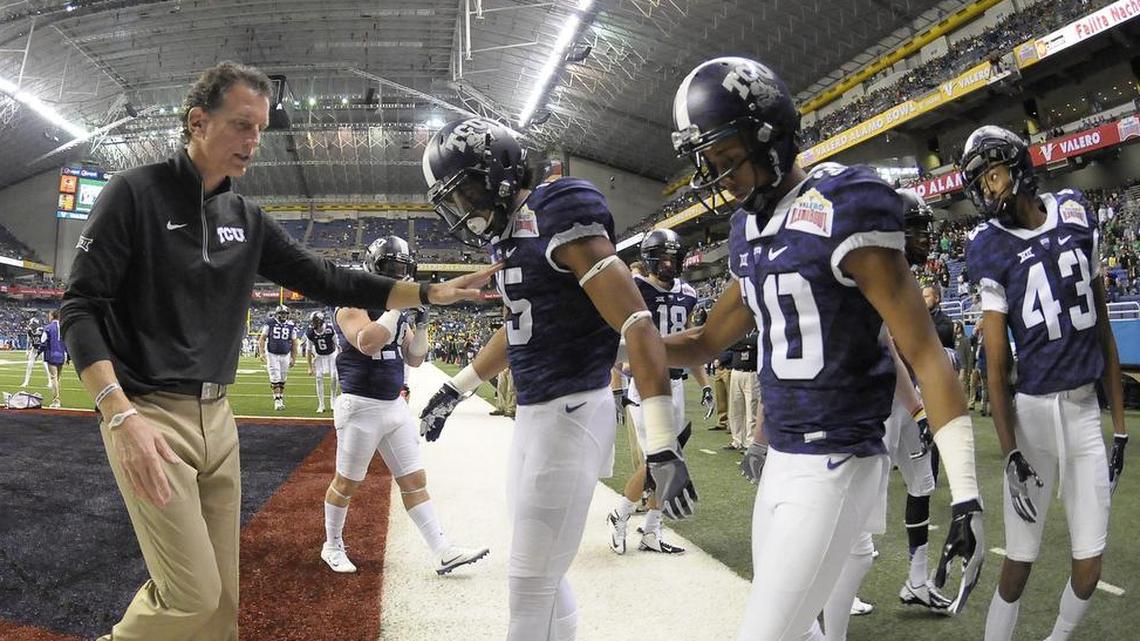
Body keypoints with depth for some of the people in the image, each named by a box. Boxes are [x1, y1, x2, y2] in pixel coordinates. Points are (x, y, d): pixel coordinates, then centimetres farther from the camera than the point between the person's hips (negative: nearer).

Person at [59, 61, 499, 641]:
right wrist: (121, 414, -24)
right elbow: (80, 308, -11)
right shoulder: (135, 192, -7)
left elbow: (324, 280, 10)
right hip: (148, 415, -6)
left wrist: (428, 293, 1)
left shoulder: (247, 219, 10)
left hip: (217, 417, 6)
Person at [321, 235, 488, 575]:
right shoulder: (354, 305, -12)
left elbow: (414, 359, 12)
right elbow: (367, 344, -30)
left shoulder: (396, 309, 10)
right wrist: (397, 304, -25)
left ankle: (443, 552, 7)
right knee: (346, 482, 9)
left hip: (395, 405, 7)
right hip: (361, 406, -7)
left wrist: (421, 322, -3)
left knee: (415, 480, 5)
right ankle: (332, 546, 29)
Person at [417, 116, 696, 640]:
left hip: (571, 414, -9)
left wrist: (662, 443, -27)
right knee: (542, 577, 18)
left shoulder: (558, 212, -16)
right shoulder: (509, 233, 11)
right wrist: (455, 390, 32)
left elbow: (636, 324, -22)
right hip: (533, 413, 9)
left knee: (531, 585, 1)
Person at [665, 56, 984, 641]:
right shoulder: (750, 228, 9)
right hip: (781, 460, 8)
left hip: (836, 467, -8)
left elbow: (924, 354, -16)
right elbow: (708, 341, 19)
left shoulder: (840, 210, -16)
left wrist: (966, 497, -18)